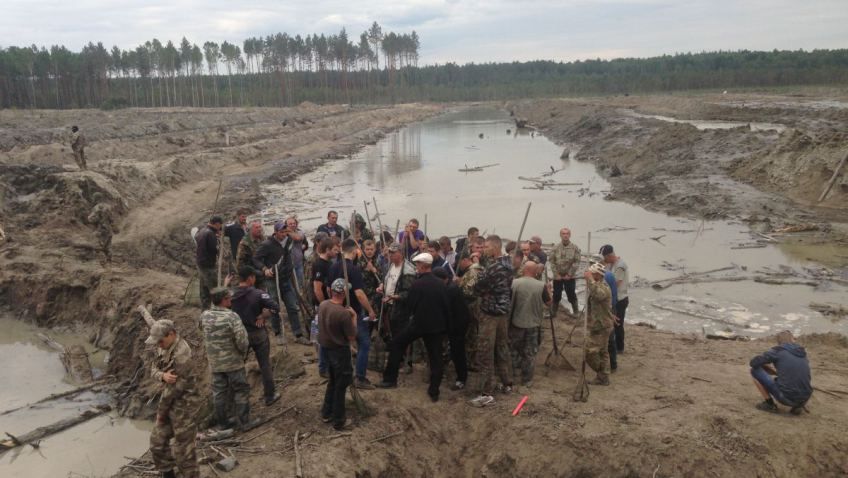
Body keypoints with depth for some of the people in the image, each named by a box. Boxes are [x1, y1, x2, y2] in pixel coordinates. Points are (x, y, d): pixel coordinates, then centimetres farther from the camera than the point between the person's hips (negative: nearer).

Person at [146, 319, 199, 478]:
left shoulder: (181, 353, -26)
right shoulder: (164, 347, 3)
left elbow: (175, 386, -22)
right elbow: (154, 370, 3)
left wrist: (161, 409, -10)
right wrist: (163, 376, -23)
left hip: (183, 402, -9)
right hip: (170, 400, 9)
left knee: (182, 448, 1)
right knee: (157, 441, 17)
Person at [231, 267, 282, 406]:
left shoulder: (231, 295, -9)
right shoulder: (258, 294, -18)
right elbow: (275, 308, -25)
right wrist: (263, 316, -11)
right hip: (258, 333, -3)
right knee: (265, 365, 10)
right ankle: (270, 395, 20)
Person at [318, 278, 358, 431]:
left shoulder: (322, 305, -6)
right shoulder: (343, 313, -29)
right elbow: (352, 336, -18)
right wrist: (354, 317, -8)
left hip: (326, 348, 7)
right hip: (340, 351, -7)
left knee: (332, 381, 26)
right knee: (341, 385, 9)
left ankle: (326, 413, 36)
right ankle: (338, 421, 21)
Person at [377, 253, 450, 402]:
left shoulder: (417, 284, -13)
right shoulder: (441, 284, -2)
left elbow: (410, 305, -5)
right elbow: (447, 306, 3)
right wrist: (445, 325, 14)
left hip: (419, 323, -3)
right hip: (437, 325, 3)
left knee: (396, 343, 15)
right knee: (435, 358, 8)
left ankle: (390, 379, 15)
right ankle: (434, 392, 10)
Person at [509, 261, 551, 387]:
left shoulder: (514, 283, -12)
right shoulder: (541, 285, -12)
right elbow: (548, 302, 1)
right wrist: (547, 290, 18)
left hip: (516, 322, 0)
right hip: (533, 323, 0)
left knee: (514, 349, 20)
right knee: (530, 353, 12)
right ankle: (527, 379, 19)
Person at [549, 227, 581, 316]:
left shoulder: (575, 248, -5)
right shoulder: (555, 248, -2)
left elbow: (576, 262, -7)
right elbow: (551, 261, -1)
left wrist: (569, 274, -11)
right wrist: (556, 274, -7)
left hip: (570, 276, -2)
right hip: (557, 276, 2)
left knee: (571, 295, 2)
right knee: (556, 295, 9)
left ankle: (576, 311, 16)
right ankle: (553, 312, 20)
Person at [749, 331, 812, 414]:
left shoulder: (777, 351, -1)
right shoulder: (802, 353, 16)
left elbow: (753, 363, -1)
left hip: (786, 397, -6)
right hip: (804, 399, 6)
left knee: (755, 370, 8)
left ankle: (769, 404, 8)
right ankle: (798, 405, 14)